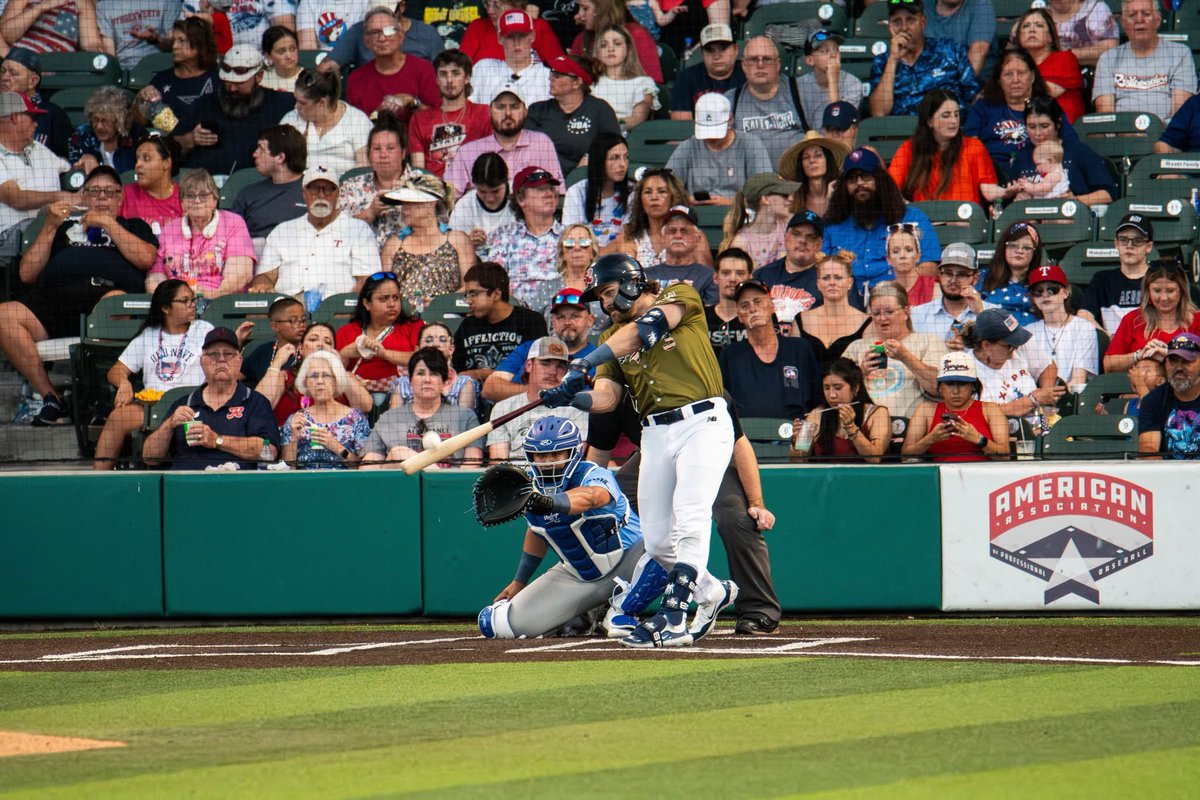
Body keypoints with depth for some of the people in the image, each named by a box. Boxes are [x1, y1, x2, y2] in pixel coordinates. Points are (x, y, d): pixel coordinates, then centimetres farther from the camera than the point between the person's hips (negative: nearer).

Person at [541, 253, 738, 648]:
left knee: (689, 522, -19)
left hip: (703, 423, -7)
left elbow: (644, 330, -17)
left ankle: (672, 619, -21)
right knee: (657, 541, 4)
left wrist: (584, 363, -25)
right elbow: (605, 396, 3)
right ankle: (711, 591, 27)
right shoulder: (613, 336, 16)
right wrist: (570, 397, -19)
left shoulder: (681, 296, 1)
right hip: (656, 434, 7)